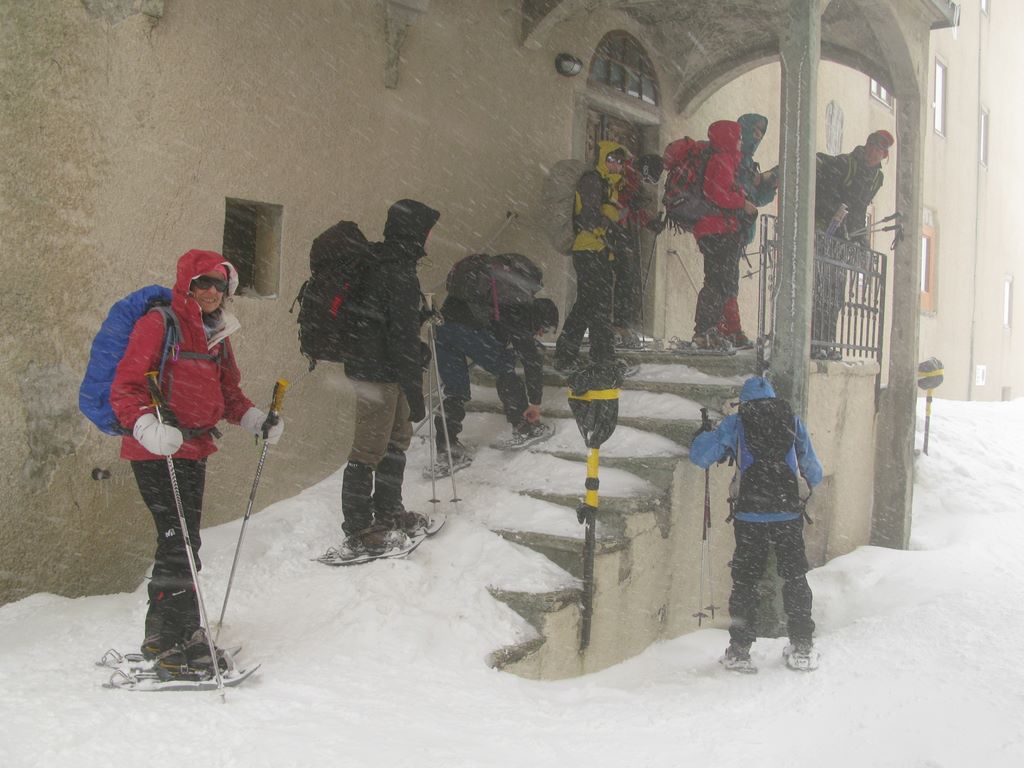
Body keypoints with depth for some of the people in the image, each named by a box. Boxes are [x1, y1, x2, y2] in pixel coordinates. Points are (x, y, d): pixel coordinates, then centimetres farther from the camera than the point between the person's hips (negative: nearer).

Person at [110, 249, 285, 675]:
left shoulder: (216, 334, 15)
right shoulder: (158, 325, -9)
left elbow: (228, 392, 25)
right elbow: (124, 389, -15)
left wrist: (256, 419, 8)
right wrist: (149, 428, -31)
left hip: (194, 449, 8)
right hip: (157, 450, -8)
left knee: (182, 540, 12)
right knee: (180, 541, -12)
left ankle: (163, 635, 23)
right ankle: (177, 638, -6)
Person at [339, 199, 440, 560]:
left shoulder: (378, 262, 9)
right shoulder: (400, 276, -21)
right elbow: (402, 339, -22)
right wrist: (415, 394, -18)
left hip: (371, 364, 10)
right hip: (379, 374, -10)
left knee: (398, 438, 21)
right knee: (370, 449, -3)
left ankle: (388, 512, 35)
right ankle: (358, 535, 5)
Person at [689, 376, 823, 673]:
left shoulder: (736, 423, 5)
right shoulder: (793, 421, 11)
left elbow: (699, 455, 3)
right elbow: (815, 473, 19)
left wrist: (704, 434, 25)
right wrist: (812, 481, 43)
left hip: (749, 514, -1)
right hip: (789, 513, 1)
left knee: (745, 580, 8)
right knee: (795, 578, 14)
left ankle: (739, 651, 8)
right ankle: (802, 649, 18)